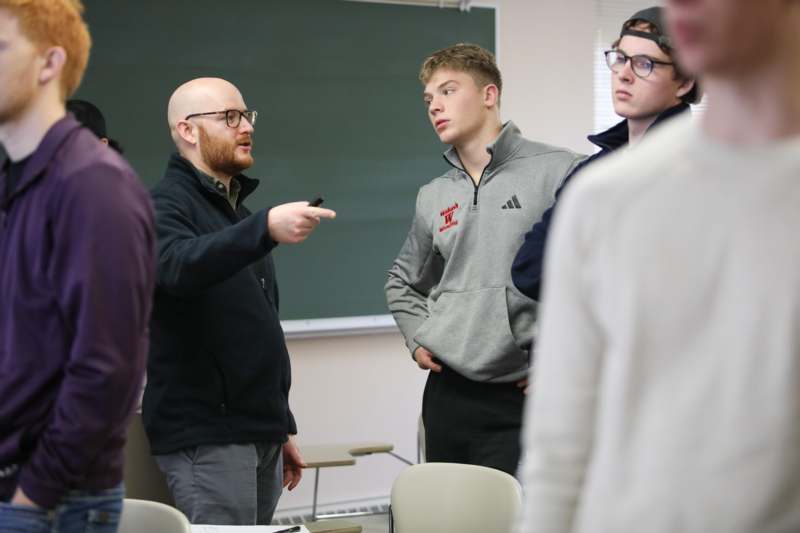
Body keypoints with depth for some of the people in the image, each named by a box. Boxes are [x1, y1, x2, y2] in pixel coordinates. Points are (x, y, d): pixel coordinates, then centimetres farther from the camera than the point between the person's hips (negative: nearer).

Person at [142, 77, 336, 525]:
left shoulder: (238, 213, 20)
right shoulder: (166, 207, -7)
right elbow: (179, 266, -32)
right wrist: (265, 228, -45)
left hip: (258, 432, 8)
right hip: (206, 437, -8)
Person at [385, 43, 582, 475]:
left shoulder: (557, 172, -5)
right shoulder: (432, 197, 15)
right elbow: (402, 282, 30)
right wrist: (418, 337, 13)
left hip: (520, 399, -6)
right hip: (446, 395, 6)